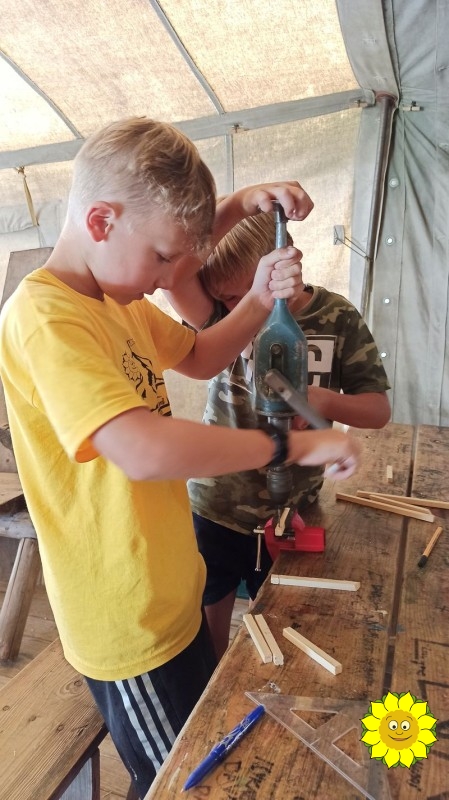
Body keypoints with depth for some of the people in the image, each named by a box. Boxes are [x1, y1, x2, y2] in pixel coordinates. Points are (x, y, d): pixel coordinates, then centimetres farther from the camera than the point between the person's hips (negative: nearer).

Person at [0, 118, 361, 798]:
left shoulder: (120, 301, 4)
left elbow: (200, 358, 14)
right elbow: (146, 449, -38)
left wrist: (260, 301, -3)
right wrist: (294, 444, -28)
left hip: (170, 593, 9)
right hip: (128, 622, -9)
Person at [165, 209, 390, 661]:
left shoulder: (336, 319, -7)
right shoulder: (224, 315, -7)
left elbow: (378, 410, -6)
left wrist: (320, 399, -25)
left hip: (291, 515, 0)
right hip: (213, 509, 0)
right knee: (207, 632, 18)